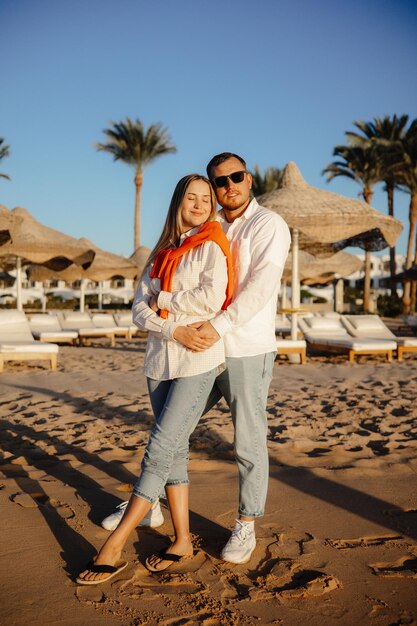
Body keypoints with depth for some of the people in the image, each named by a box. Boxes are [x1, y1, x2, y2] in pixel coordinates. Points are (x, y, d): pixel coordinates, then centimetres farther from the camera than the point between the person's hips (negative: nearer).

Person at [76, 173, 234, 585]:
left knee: (160, 451, -8)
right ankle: (182, 540, 20)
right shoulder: (161, 254, 15)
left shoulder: (211, 247, 0)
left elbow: (212, 298, -17)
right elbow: (140, 311, 5)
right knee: (174, 452, 9)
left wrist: (164, 301, -4)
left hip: (199, 362, -6)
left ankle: (113, 547, -4)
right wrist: (174, 330, -13)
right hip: (159, 362, 6)